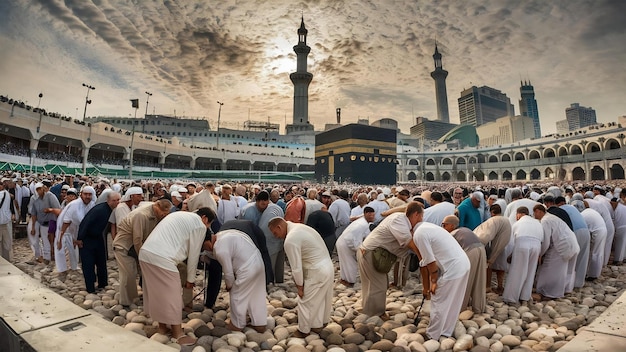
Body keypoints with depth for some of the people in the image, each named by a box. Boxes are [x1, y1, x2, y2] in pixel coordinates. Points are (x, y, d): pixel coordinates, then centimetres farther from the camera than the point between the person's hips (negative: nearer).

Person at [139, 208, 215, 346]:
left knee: (158, 292, 20)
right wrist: (190, 279, 14)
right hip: (161, 258, -9)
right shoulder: (199, 225, -1)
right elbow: (193, 254, 3)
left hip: (145, 252, 9)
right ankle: (178, 334, 17)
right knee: (172, 295, 4)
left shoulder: (180, 215, 24)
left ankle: (162, 327, 34)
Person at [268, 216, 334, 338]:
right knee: (321, 298, 24)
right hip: (328, 267, 9)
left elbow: (296, 267, -18)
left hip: (317, 272, -9)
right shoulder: (299, 227, 6)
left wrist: (299, 286, -3)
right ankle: (318, 325, 42)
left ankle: (304, 330, 27)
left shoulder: (290, 240, -22)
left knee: (305, 301, 10)